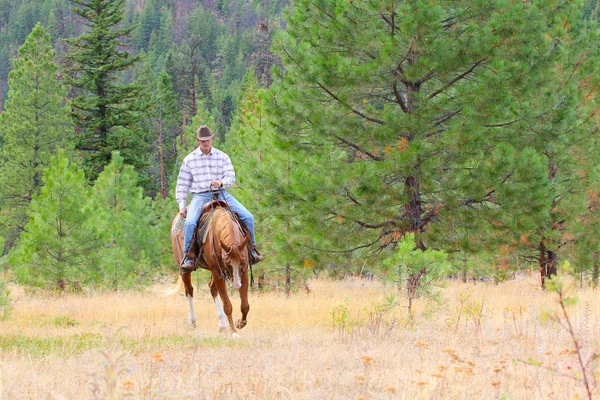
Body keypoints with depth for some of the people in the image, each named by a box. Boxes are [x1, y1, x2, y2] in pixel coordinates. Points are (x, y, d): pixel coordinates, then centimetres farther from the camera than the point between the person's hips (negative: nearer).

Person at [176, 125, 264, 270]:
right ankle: (188, 258, -19)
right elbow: (182, 184, 7)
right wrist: (182, 205, 0)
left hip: (221, 194, 2)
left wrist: (221, 182, -23)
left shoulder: (222, 157, 7)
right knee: (190, 223, -30)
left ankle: (252, 250, 7)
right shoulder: (189, 160, 4)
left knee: (248, 217, -11)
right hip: (200, 196, -2)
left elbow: (231, 177, 1)